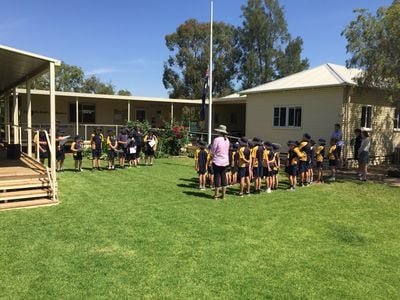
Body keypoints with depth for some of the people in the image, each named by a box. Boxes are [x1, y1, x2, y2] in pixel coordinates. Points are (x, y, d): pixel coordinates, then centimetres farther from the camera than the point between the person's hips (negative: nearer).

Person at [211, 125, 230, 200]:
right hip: (225, 161, 5)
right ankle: (223, 195, 17)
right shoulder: (227, 140, 3)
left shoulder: (216, 139, -17)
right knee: (224, 177, 12)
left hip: (217, 161, -5)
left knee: (217, 177, 1)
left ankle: (216, 195, 6)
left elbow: (212, 151, -11)